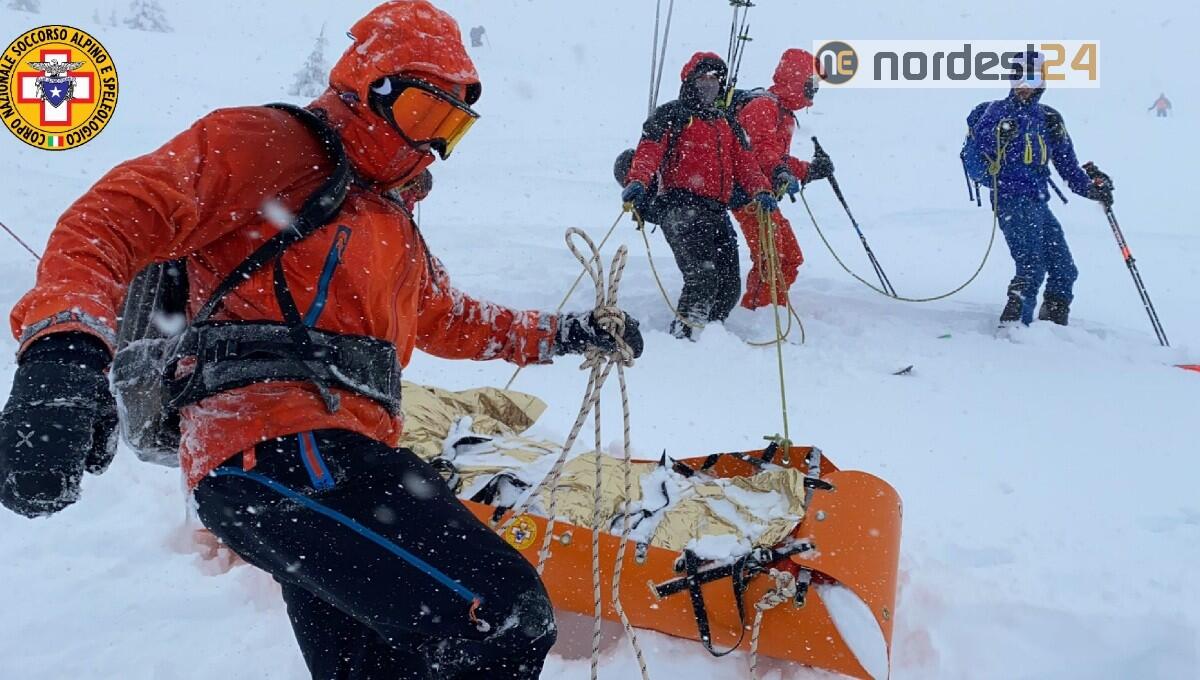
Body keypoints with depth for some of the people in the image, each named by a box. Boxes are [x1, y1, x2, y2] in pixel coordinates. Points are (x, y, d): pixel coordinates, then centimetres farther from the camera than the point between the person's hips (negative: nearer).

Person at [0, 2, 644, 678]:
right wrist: (65, 349, -28)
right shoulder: (269, 144, 4)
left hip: (336, 460, 10)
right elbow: (116, 217, -9)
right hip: (280, 444, -10)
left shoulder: (391, 220, 31)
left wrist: (562, 335, 38)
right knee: (509, 619, -23)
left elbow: (446, 318, 44)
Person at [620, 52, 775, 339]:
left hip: (717, 212, 7)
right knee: (702, 274, -25)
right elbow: (648, 151, -8)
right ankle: (685, 330, -19)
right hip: (681, 205, -7)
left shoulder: (728, 124, 26)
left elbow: (745, 162, 18)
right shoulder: (672, 115, 6)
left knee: (730, 286, 2)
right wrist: (637, 181, -28)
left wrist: (761, 191, -2)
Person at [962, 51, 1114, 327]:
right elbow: (972, 160, -6)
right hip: (1012, 202, -6)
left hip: (1039, 203, 6)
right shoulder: (997, 112, 1)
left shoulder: (1050, 119, 16)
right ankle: (1012, 325, -12)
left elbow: (1068, 167, 16)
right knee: (1032, 268, -18)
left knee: (1065, 271, 4)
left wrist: (1092, 187, 0)